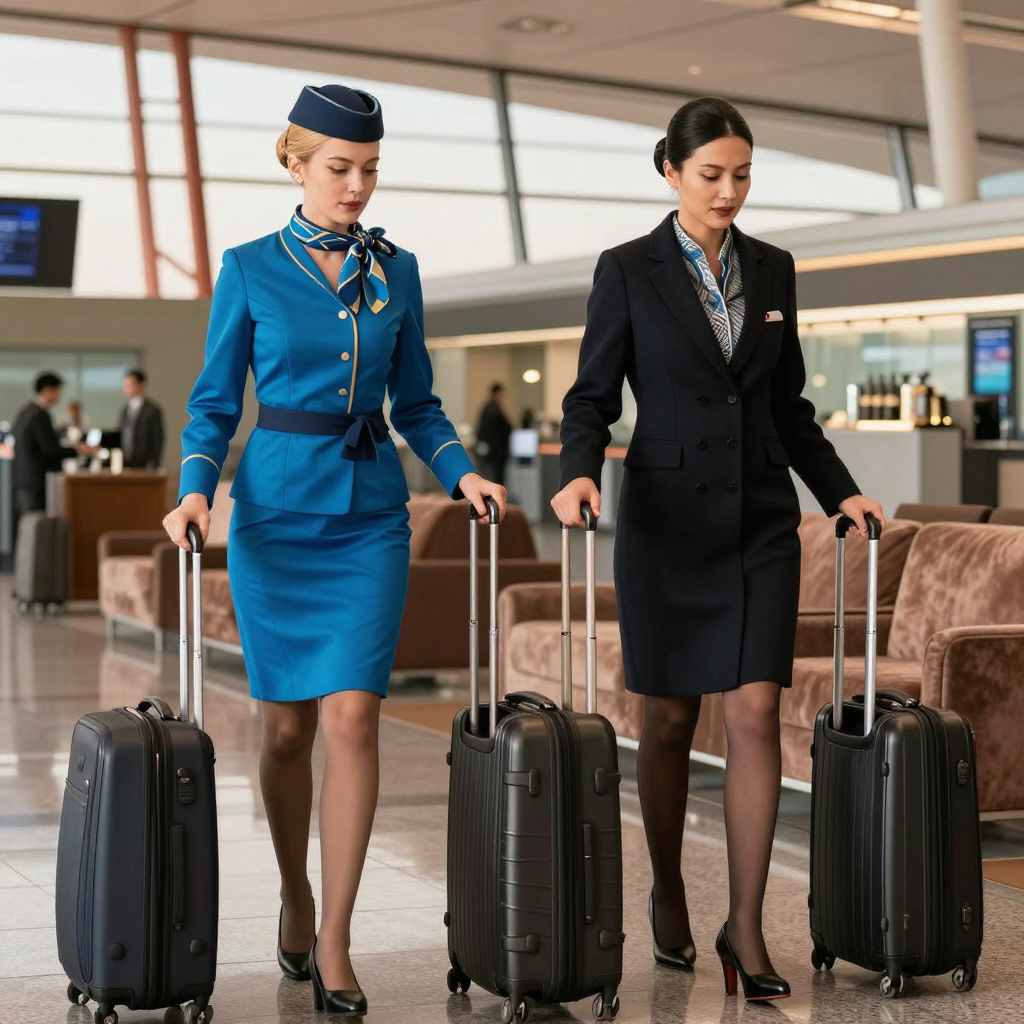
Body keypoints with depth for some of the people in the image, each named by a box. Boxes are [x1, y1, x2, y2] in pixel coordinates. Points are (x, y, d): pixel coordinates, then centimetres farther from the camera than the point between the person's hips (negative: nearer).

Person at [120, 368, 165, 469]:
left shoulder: (153, 410, -5)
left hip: (144, 468, -6)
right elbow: (122, 439, 18)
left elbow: (157, 442, -7)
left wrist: (152, 466, -12)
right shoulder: (124, 411, 16)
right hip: (125, 466, 6)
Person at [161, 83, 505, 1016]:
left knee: (353, 717, -9)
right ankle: (295, 897, 29)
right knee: (289, 723, 5)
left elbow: (415, 403, 12)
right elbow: (215, 403, 2)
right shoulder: (250, 271, 0)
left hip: (371, 514, 1)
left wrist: (461, 471, -5)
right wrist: (197, 489, -15)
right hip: (277, 509, -1)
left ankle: (335, 943, -4)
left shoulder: (396, 272, 7)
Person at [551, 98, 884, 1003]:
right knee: (670, 719, 7)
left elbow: (789, 405, 15)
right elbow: (592, 396, -4)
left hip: (761, 520, 3)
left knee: (756, 715, -7)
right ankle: (668, 894, 27)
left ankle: (746, 924, -1)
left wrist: (841, 490, 6)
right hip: (667, 517, -3)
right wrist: (580, 474, -22)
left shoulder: (773, 269, 8)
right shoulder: (628, 270, -4)